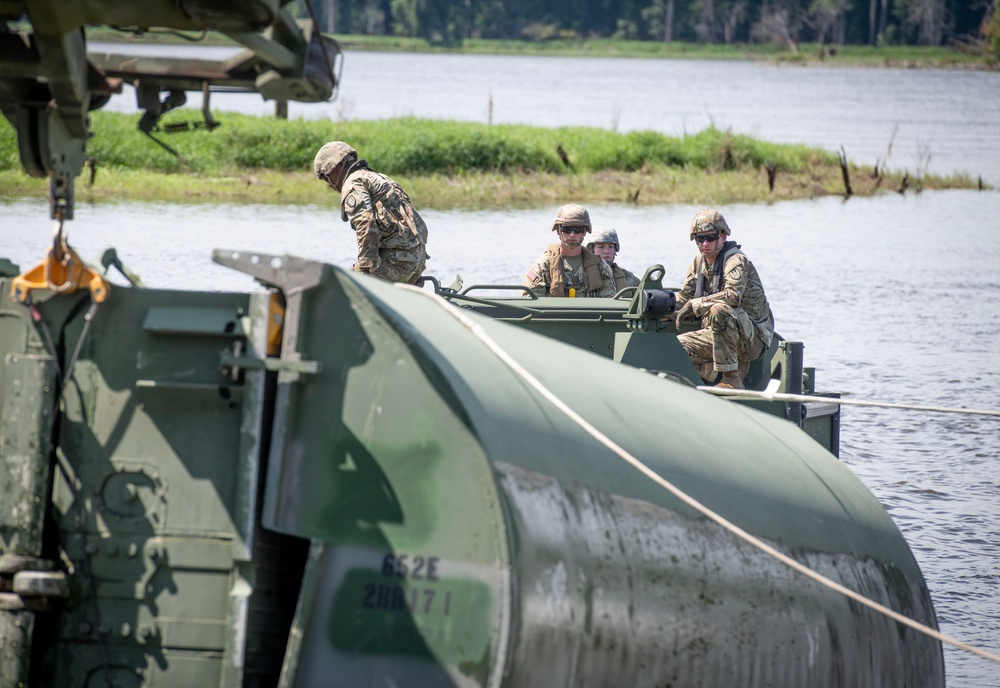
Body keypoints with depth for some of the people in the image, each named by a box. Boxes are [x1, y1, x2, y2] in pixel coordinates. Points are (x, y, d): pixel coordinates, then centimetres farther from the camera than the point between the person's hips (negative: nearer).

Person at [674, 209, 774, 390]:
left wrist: (695, 305, -27)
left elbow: (733, 295, -32)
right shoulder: (700, 262, 10)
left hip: (754, 337, -8)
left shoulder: (736, 260, -15)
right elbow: (684, 297, 13)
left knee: (719, 310, -37)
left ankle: (731, 378, -32)